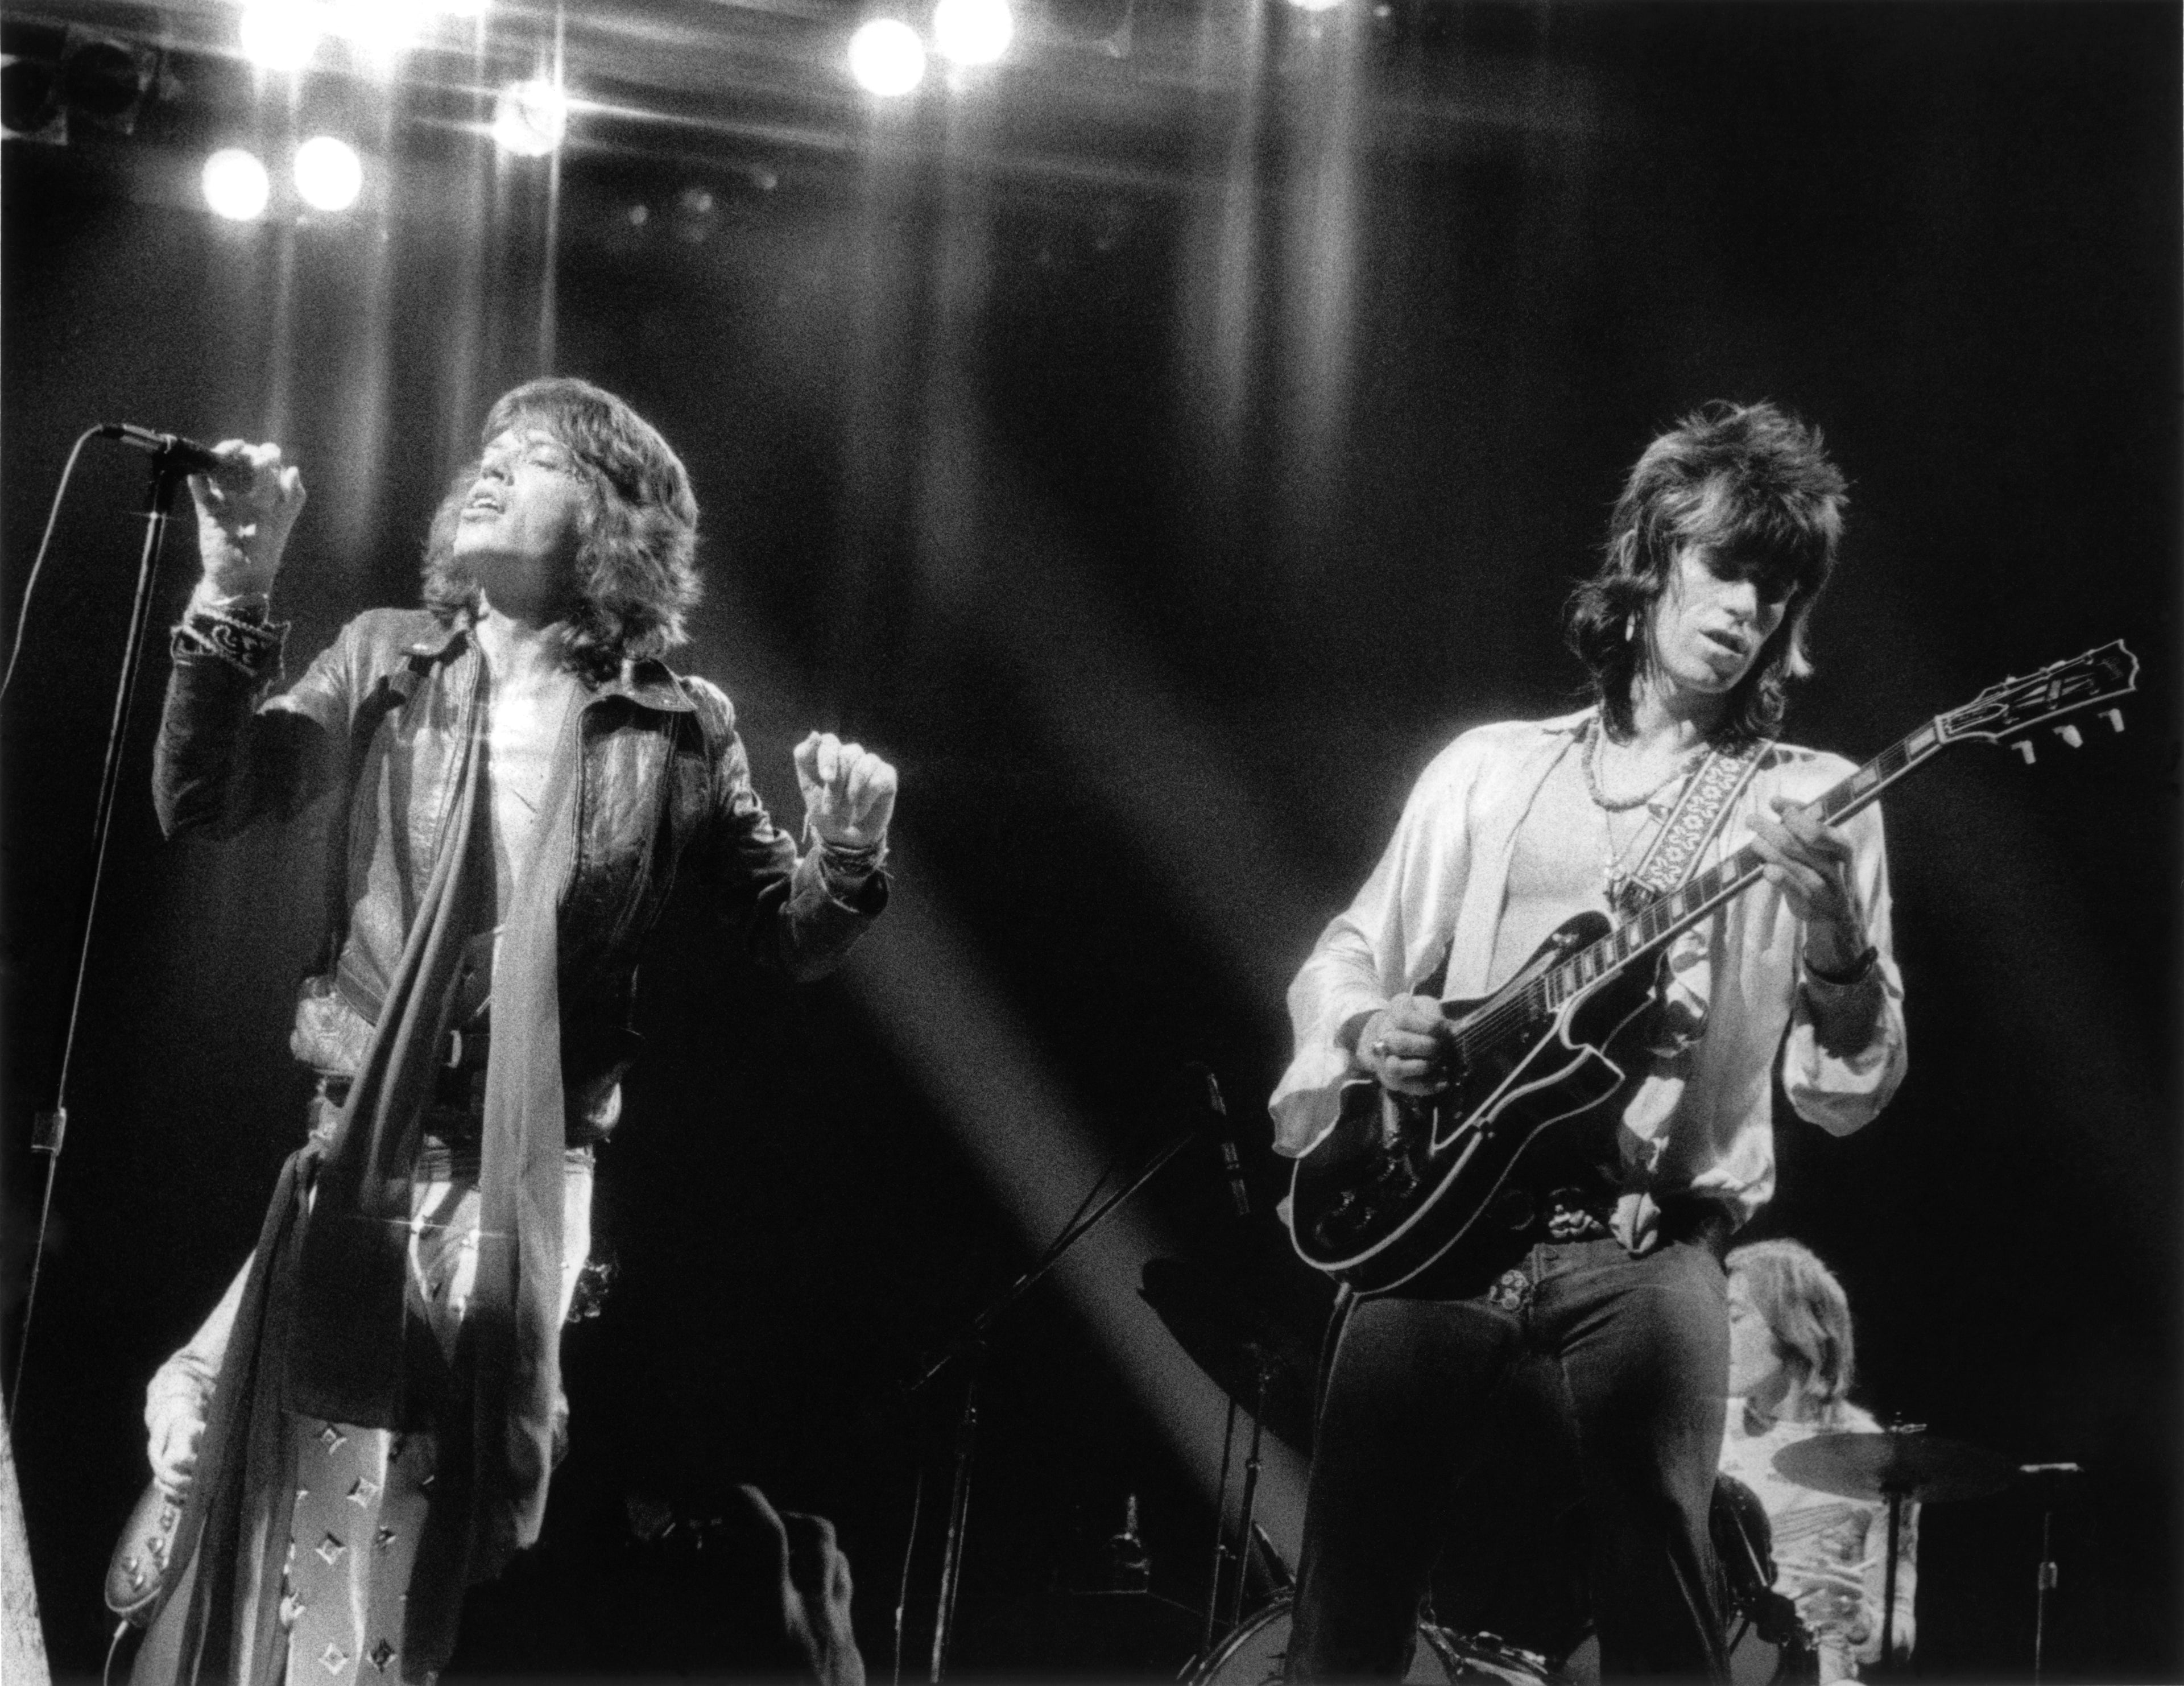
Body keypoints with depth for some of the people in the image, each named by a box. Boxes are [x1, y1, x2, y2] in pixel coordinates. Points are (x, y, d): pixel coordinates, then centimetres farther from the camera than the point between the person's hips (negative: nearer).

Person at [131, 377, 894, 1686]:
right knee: (298, 1499, -4)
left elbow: (794, 940, 4)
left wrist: (848, 856, -18)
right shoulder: (385, 661, 4)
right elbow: (206, 804, -6)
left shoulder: (676, 732, -1)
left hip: (536, 1178, -1)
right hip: (359, 1150, 1)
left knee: (470, 1510, 1)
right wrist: (237, 595, -18)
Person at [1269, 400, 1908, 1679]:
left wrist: (1838, 945, -19)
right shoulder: (1491, 768, 16)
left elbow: (1846, 1097, 1)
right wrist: (1367, 1028, -2)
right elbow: (1343, 960, 21)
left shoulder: (1811, 806, 8)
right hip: (1435, 1223, 2)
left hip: (1646, 1250, -2)